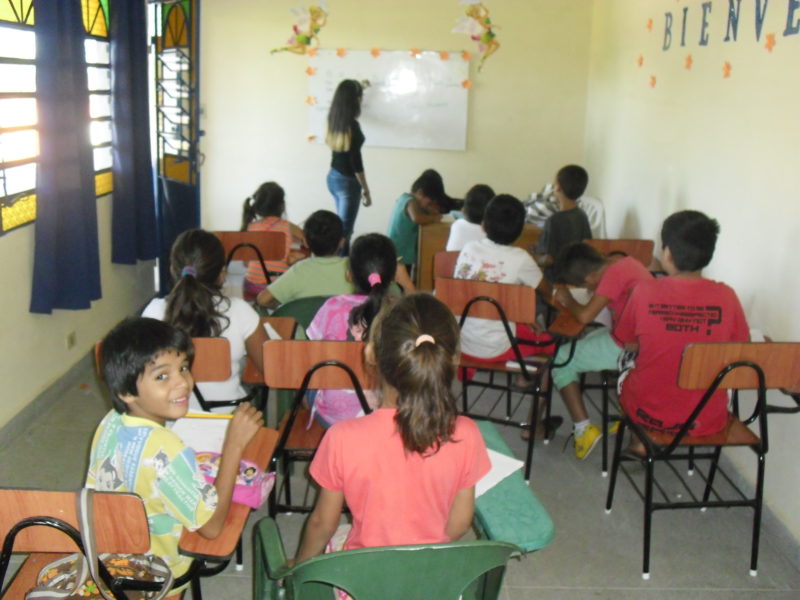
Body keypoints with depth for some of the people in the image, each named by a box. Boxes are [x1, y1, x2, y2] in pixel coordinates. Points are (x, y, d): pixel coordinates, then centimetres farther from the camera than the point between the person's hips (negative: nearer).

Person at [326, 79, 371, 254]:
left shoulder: (334, 119, 2)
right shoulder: (352, 125, -22)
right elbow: (355, 161, -21)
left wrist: (357, 87, 42)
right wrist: (365, 189, -12)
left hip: (333, 177, 9)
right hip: (347, 180, -9)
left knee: (342, 224, 20)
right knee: (344, 228, -2)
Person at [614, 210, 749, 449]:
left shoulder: (644, 291, -16)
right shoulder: (726, 297, -13)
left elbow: (622, 341, 0)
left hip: (648, 412, -1)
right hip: (707, 420, 1)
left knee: (625, 369, 30)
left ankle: (644, 438, 24)